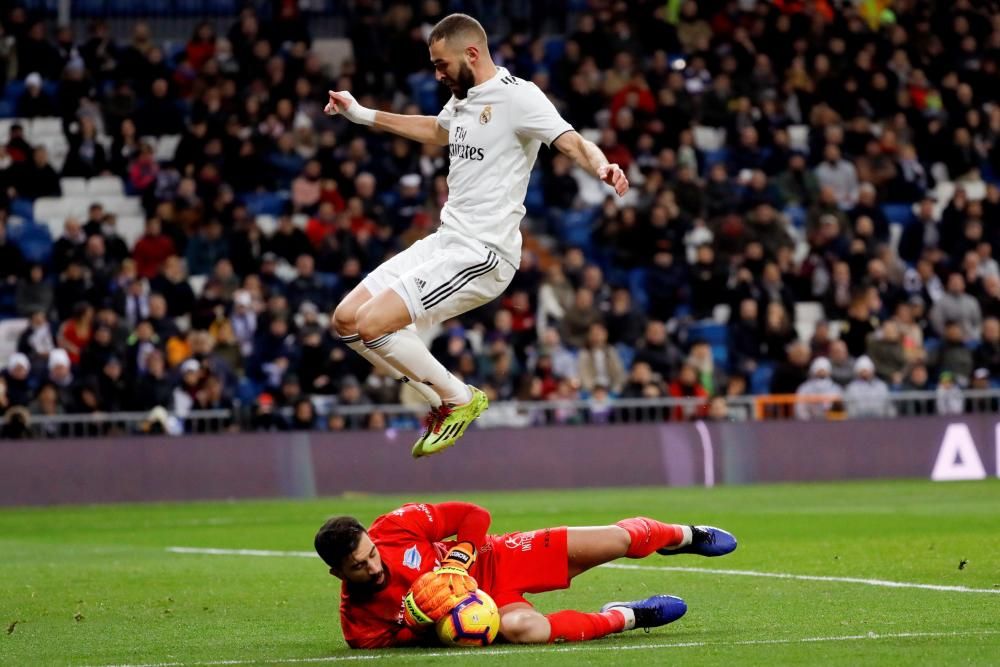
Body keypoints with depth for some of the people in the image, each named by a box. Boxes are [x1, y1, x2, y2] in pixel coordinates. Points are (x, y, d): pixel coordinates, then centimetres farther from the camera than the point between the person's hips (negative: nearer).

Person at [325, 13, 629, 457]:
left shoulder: (517, 96, -14)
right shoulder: (463, 98, 13)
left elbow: (572, 142, -26)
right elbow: (436, 132, 36)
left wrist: (602, 167, -48)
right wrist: (362, 115, 41)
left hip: (481, 255, -10)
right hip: (445, 241, 10)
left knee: (373, 323, -20)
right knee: (346, 320, 6)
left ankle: (459, 399, 0)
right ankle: (443, 402, 14)